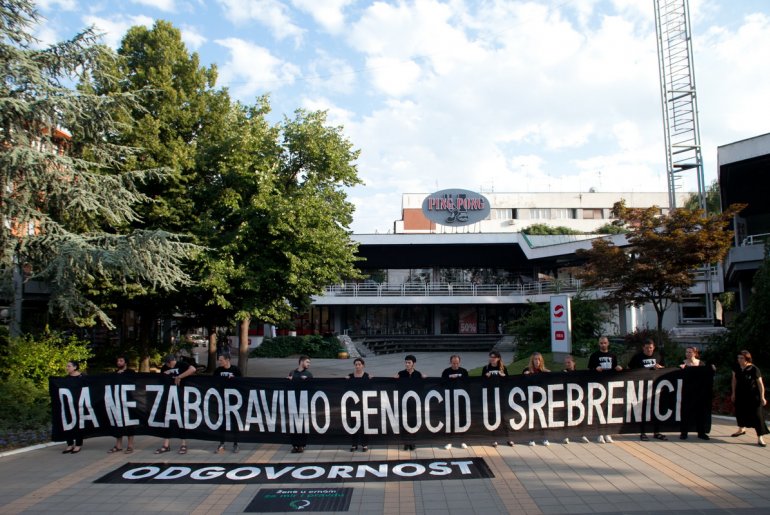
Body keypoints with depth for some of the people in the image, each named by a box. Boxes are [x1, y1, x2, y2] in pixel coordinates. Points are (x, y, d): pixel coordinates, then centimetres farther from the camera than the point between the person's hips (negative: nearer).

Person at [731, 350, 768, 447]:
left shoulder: (754, 369, -19)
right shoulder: (737, 368, -5)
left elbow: (760, 384, -15)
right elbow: (734, 380, 6)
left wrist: (762, 397, -15)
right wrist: (733, 393, 8)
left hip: (753, 396, -5)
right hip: (740, 395, 5)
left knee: (757, 415, -5)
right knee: (740, 412, 18)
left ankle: (760, 438, 0)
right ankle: (741, 429, 42)